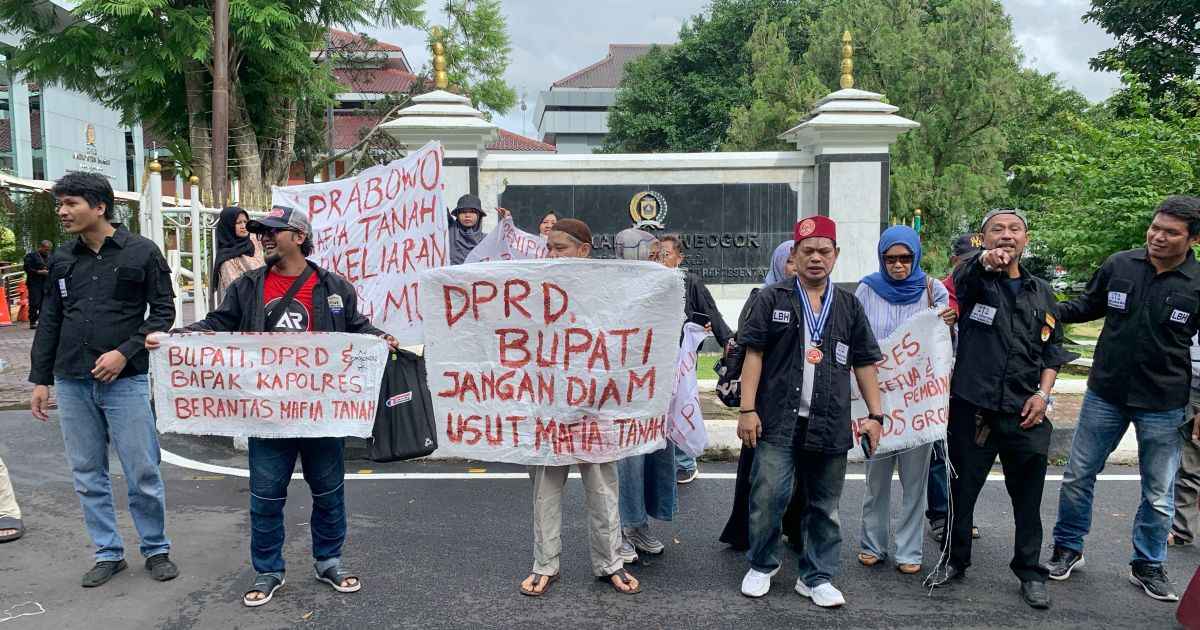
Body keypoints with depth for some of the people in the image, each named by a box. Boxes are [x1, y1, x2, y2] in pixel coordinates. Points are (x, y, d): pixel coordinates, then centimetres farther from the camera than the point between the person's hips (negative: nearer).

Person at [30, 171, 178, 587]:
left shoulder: (141, 252, -3)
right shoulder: (62, 259, 10)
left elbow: (163, 312, -3)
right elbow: (50, 322, 14)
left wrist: (125, 352, -14)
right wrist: (40, 378, 11)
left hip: (125, 380, -4)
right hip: (72, 383, 5)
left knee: (142, 473, 0)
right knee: (87, 475, 10)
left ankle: (156, 549, 18)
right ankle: (108, 554, 23)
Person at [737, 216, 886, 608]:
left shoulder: (849, 306, 12)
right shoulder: (772, 299, 3)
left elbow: (864, 364, 13)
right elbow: (754, 354, -1)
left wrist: (875, 414, 6)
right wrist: (747, 409, -8)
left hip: (829, 424, 3)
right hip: (778, 420, -3)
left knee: (824, 505, 10)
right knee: (768, 497, -3)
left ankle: (816, 577, 24)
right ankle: (762, 565, 20)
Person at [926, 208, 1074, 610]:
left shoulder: (1041, 292, 13)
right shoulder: (974, 279, 0)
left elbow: (1052, 347, 15)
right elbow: (964, 276, -26)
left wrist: (1043, 392, 0)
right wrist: (985, 261, -50)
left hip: (1025, 412, 3)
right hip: (972, 407, -3)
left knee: (1028, 497, 10)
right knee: (962, 490, 10)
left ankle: (1030, 572, 27)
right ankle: (955, 562, 27)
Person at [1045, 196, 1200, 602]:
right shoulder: (1119, 265, -5)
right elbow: (1090, 305, 12)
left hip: (1163, 405, -1)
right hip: (1105, 394, 1)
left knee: (1158, 493, 11)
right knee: (1077, 475, 10)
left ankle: (1148, 566, 31)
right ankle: (1067, 549, 28)